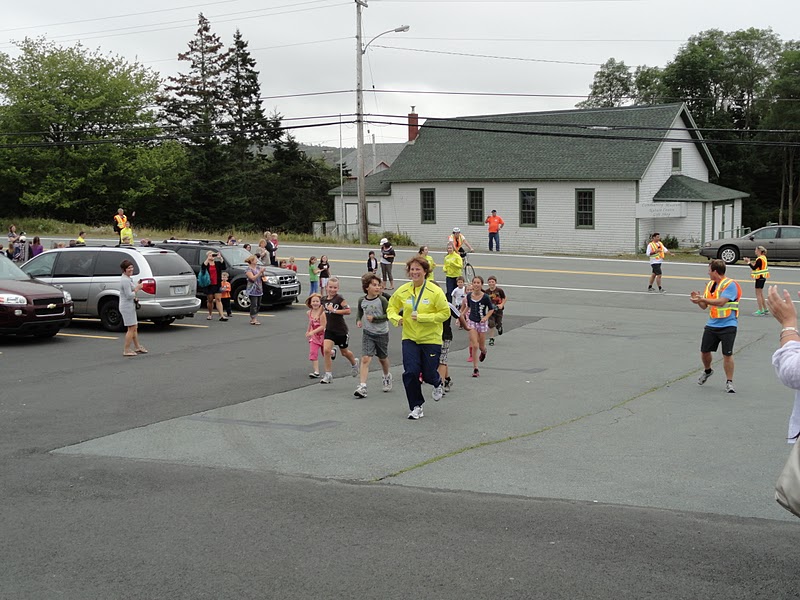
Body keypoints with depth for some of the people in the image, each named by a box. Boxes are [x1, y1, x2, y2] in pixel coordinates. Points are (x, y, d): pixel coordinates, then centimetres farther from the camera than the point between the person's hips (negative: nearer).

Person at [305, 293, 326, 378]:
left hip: (322, 335, -4)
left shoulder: (322, 313, -22)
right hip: (314, 336, 4)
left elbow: (322, 326, -24)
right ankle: (316, 372, -11)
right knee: (313, 353, -10)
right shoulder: (309, 313, -3)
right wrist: (307, 331, 23)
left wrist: (313, 332, -31)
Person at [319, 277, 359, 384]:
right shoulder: (324, 300, 2)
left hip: (341, 330, -4)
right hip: (329, 330, 4)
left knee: (344, 352, 14)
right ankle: (328, 375, -7)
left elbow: (348, 310, -22)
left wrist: (334, 310, -25)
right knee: (326, 350, -15)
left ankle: (354, 364, 46)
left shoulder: (339, 299, -14)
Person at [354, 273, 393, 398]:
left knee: (382, 358, 17)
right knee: (365, 359, -13)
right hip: (368, 333, 1)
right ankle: (362, 387, -17)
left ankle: (387, 377, 47)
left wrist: (374, 318, -20)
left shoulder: (382, 300, -13)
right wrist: (358, 320, -2)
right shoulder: (362, 300, -3)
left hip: (382, 333, -1)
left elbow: (388, 315, -12)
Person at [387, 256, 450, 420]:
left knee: (428, 375, 3)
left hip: (431, 339, -2)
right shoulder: (403, 291, 0)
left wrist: (422, 317, -19)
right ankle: (416, 407, 9)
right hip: (409, 338, 3)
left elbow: (445, 313, -11)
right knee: (410, 373, -8)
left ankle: (438, 383, 42)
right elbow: (392, 307, 13)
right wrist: (396, 318, -10)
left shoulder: (435, 291, -10)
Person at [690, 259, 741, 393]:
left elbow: (721, 302, -24)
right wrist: (698, 300, -6)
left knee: (727, 354, -6)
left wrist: (703, 299, -23)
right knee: (704, 351, 9)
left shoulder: (730, 284, -12)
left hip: (728, 325, -7)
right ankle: (707, 371, 38)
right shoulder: (710, 284, 11)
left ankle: (729, 382, 6)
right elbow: (704, 306, 15)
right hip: (711, 325, 7)